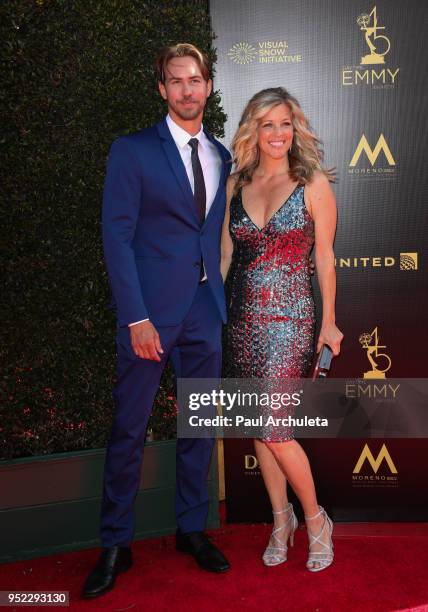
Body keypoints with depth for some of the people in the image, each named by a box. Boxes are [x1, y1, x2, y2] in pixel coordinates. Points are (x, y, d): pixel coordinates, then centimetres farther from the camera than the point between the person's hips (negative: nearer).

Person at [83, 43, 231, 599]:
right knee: (129, 430, 2)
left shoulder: (223, 157, 13)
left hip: (206, 310, 5)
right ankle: (115, 546, 18)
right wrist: (136, 316, -15)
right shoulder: (133, 151, -2)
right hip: (151, 309, -4)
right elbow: (117, 236, -8)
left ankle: (192, 529, 28)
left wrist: (224, 295, 5)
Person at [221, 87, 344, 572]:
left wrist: (328, 322, 1)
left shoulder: (314, 183, -2)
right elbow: (225, 254, 11)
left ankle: (315, 519, 19)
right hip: (240, 315, 4)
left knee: (273, 428, -6)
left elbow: (325, 258, 0)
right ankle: (281, 518, 30)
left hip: (287, 317, -4)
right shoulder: (235, 183, 8)